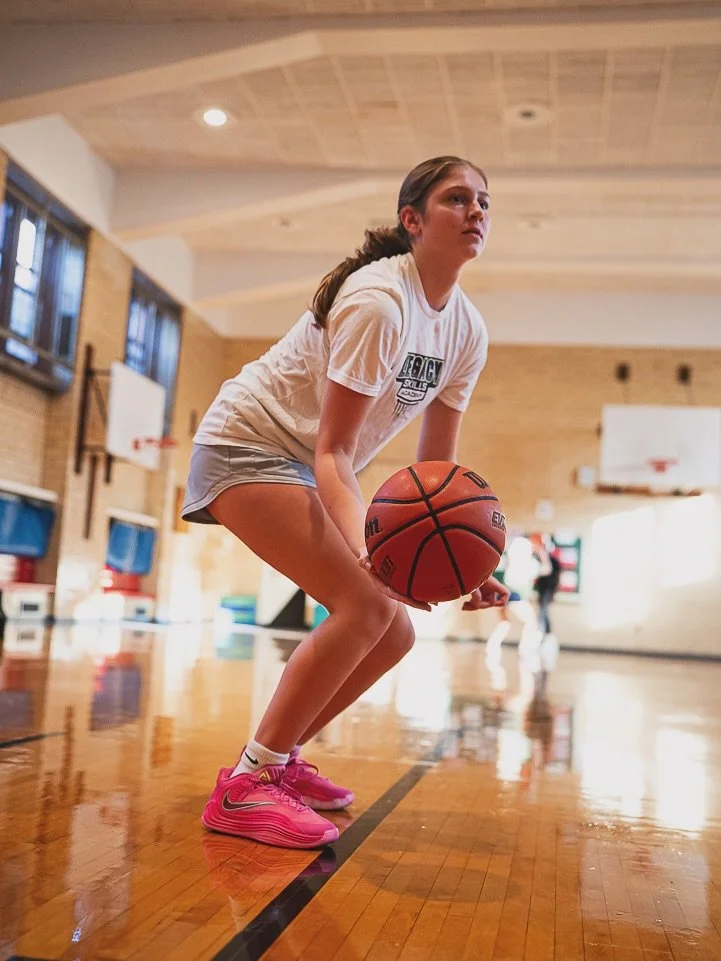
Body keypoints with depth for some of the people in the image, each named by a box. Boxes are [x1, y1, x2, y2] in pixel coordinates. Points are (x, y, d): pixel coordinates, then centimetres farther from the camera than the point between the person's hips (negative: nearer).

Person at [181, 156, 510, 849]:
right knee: (365, 605, -24)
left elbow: (437, 466, 1)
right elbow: (332, 449, -27)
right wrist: (361, 546, -43)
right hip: (247, 445, -8)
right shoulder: (380, 301, -24)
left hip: (309, 469, 9)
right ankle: (245, 786, -15)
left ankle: (278, 759, 17)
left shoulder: (468, 331, 0)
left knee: (393, 633, 2)